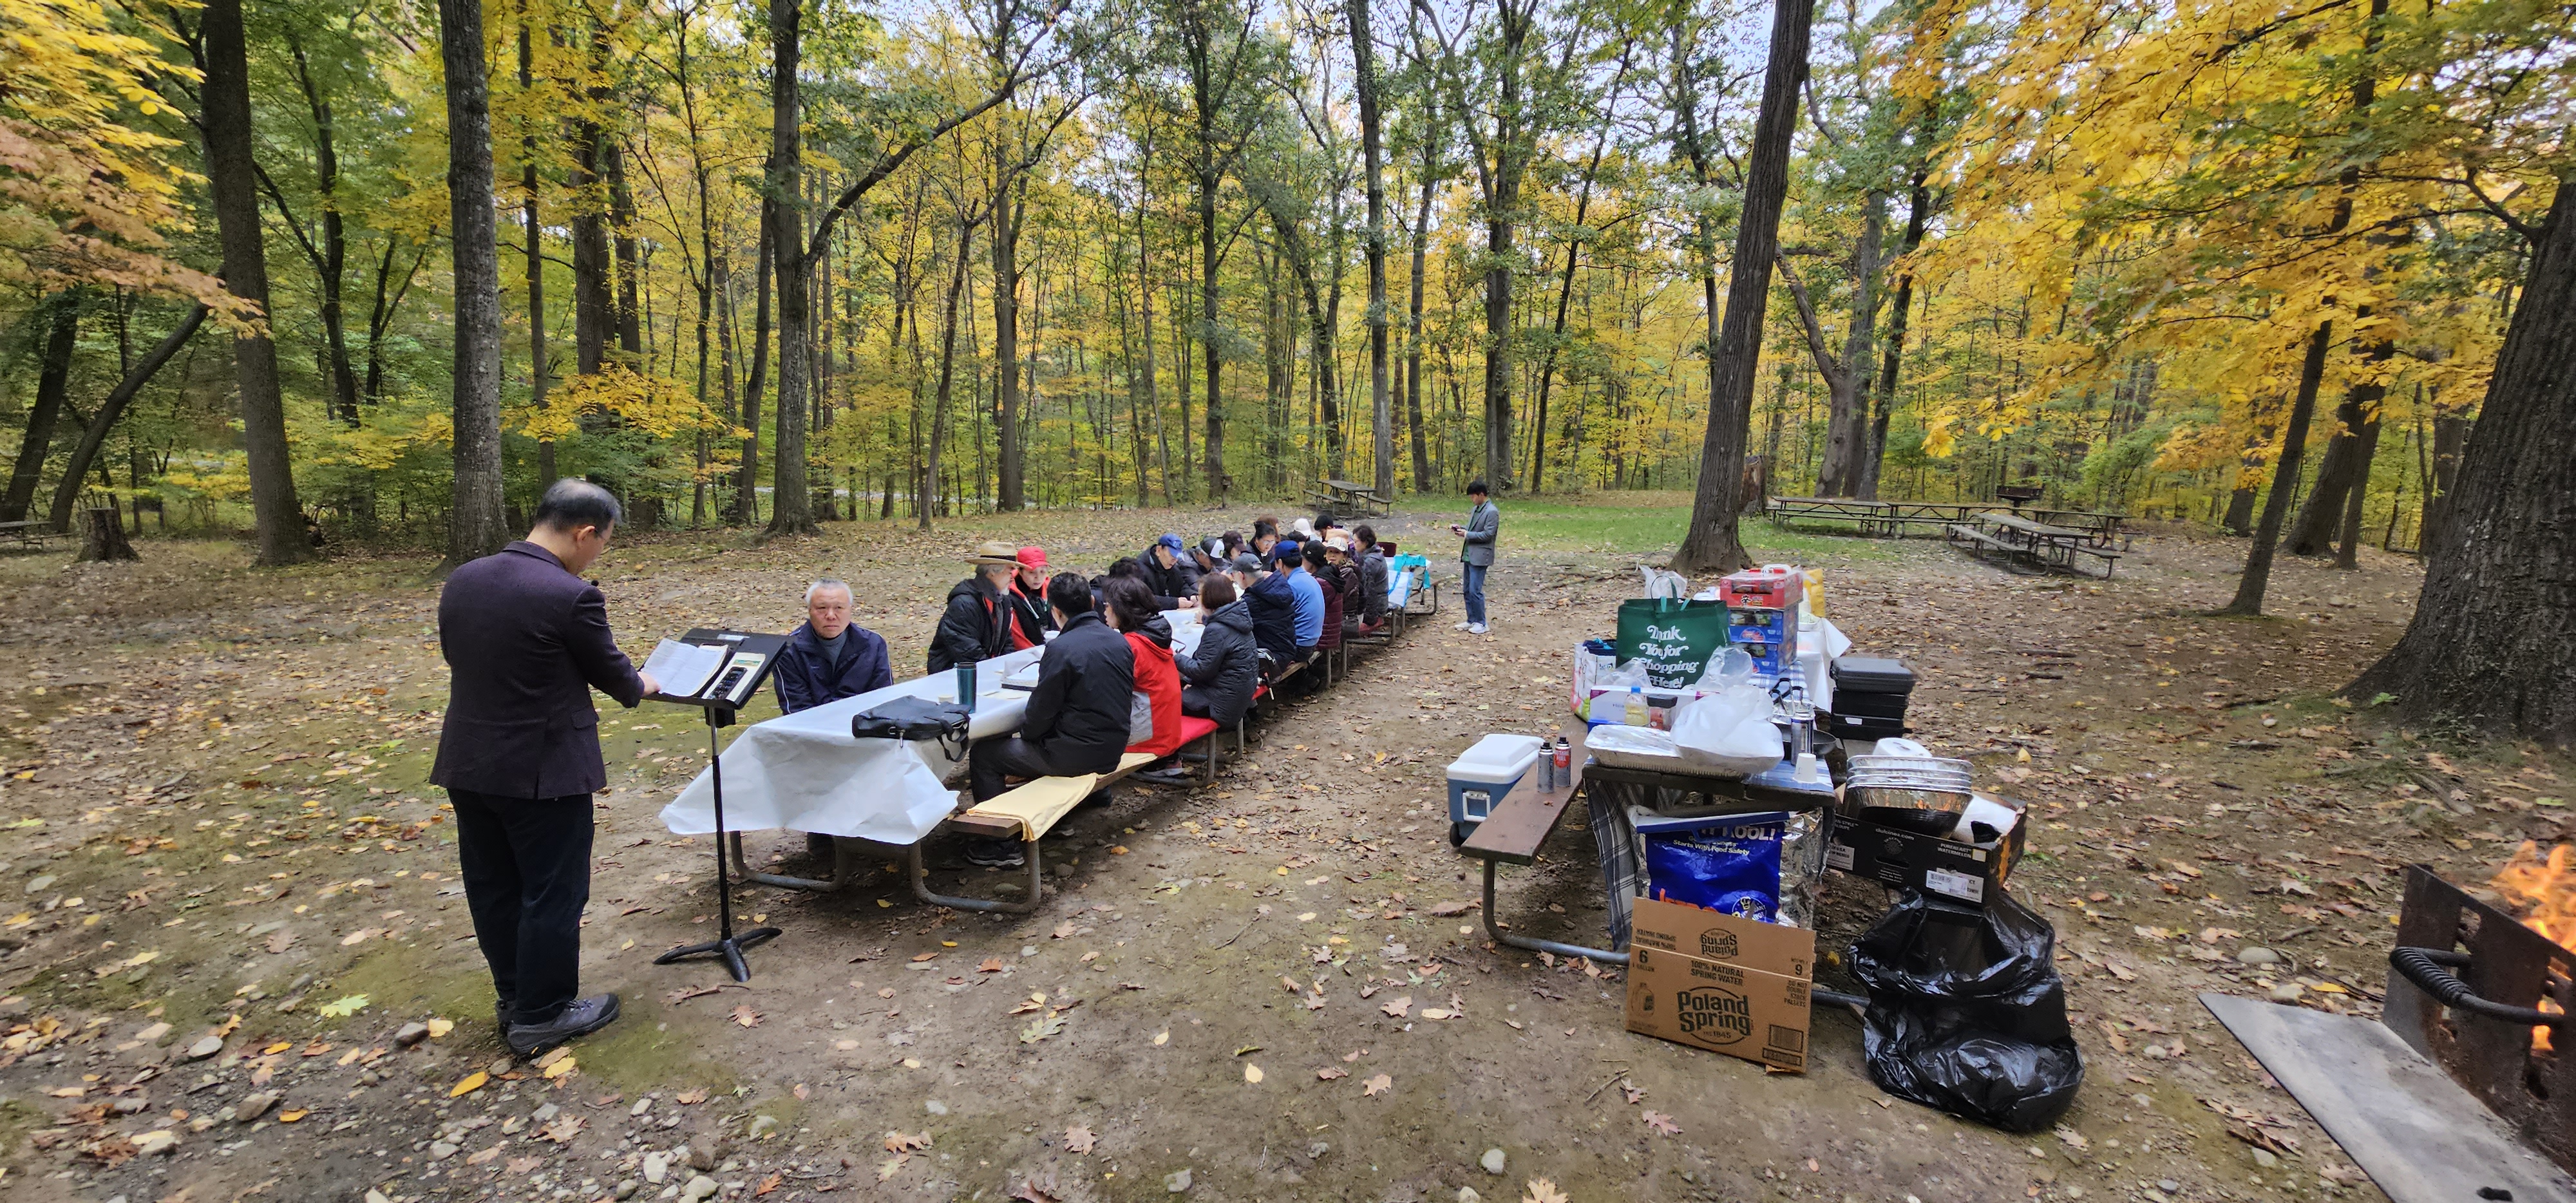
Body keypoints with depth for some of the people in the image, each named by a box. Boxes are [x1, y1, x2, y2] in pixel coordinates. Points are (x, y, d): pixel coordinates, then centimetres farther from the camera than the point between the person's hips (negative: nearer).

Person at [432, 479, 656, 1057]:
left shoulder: (461, 581, 1)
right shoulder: (572, 597, -22)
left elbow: (457, 657, 13)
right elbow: (611, 670, -9)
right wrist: (640, 686, 13)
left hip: (469, 764, 8)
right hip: (543, 771, -8)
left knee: (493, 888, 18)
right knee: (554, 895, 7)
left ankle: (514, 997, 34)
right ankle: (542, 1016, 20)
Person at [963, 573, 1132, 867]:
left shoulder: (1061, 649, -20)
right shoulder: (1120, 642, 2)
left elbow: (1040, 715, -15)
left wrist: (1022, 729, 8)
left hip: (1074, 755, -8)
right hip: (1112, 750, 8)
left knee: (983, 754, 9)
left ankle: (1001, 847, 13)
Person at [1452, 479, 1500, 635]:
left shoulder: (1492, 512, -14)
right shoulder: (1475, 510, 13)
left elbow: (1488, 534, -19)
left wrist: (1467, 534, -18)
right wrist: (1461, 528, 4)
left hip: (1480, 557, -9)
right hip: (1468, 556, 9)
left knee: (1475, 591, -7)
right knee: (1467, 590, 12)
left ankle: (1481, 623, 4)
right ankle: (1471, 620, 21)